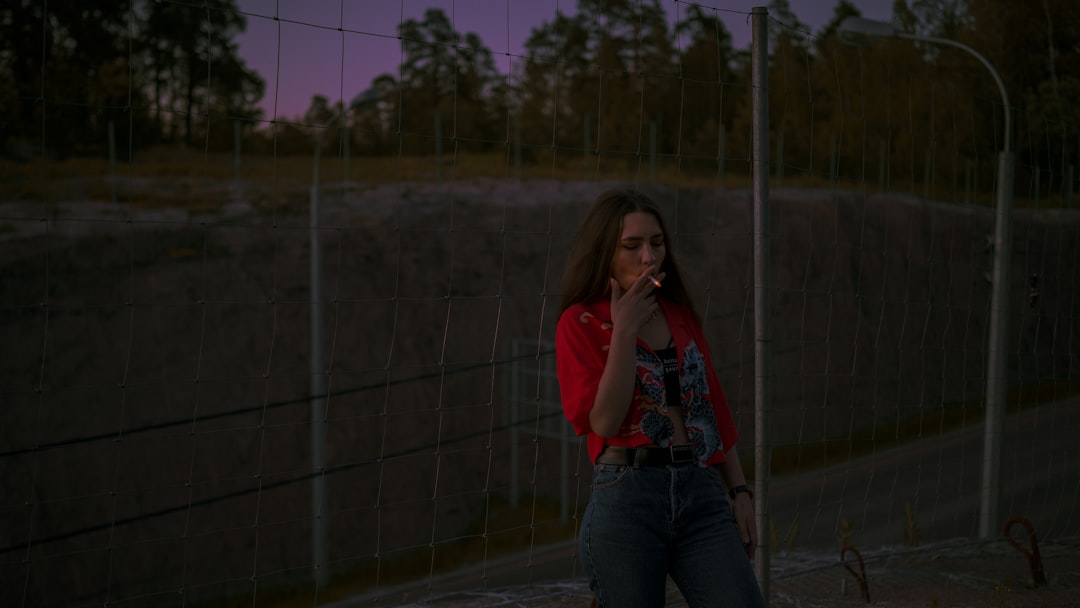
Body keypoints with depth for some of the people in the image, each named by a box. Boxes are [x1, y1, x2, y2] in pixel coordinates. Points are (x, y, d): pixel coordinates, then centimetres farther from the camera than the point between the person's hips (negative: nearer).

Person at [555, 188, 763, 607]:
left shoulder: (680, 316, 16)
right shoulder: (580, 322, 1)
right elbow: (604, 421, -11)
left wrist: (739, 491, 13)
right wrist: (624, 331, -11)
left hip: (701, 495, 4)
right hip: (627, 497, -4)